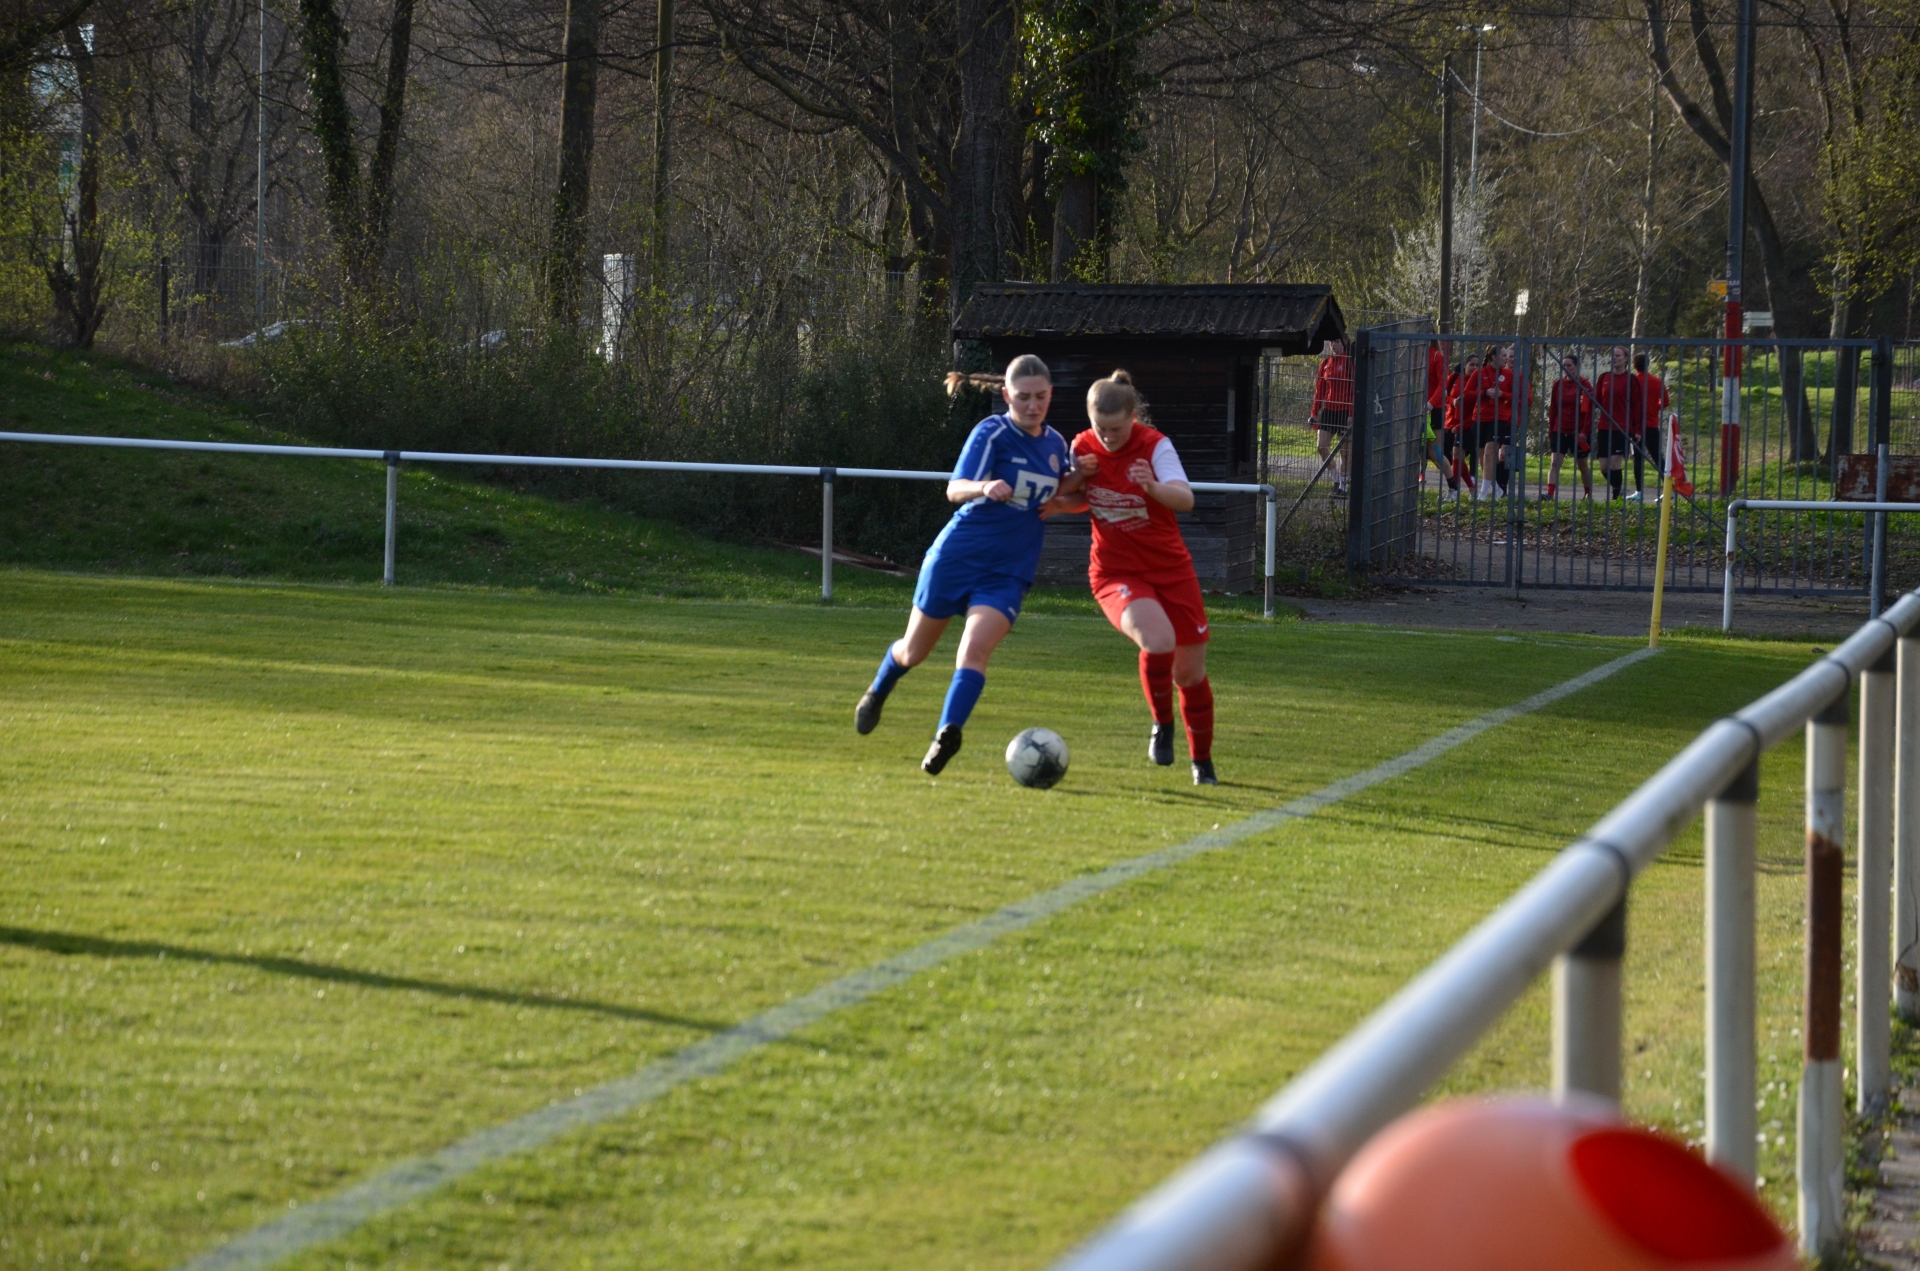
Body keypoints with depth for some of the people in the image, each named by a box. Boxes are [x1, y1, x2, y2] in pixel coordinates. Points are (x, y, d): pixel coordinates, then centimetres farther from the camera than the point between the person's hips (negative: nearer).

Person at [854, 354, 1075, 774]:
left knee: (975, 648, -23)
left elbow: (1056, 496, 24)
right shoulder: (992, 433, -13)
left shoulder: (1055, 444, 5)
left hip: (1007, 573, 3)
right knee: (913, 652, 13)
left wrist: (1079, 477, 1)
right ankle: (878, 692, 44)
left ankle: (947, 735, -29)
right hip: (957, 556, -3)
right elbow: (955, 489, -26)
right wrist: (984, 488, -48)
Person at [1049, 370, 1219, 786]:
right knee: (1158, 640, -30)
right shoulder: (1083, 448, -6)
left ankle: (1202, 762, 29)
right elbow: (1074, 502, 11)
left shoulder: (1154, 445, -15)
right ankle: (1162, 724, -4)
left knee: (1191, 672, 6)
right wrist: (1076, 479, -11)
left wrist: (1153, 487, -49)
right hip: (1116, 572, 0)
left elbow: (1185, 499, -29)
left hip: (1170, 568, 0)